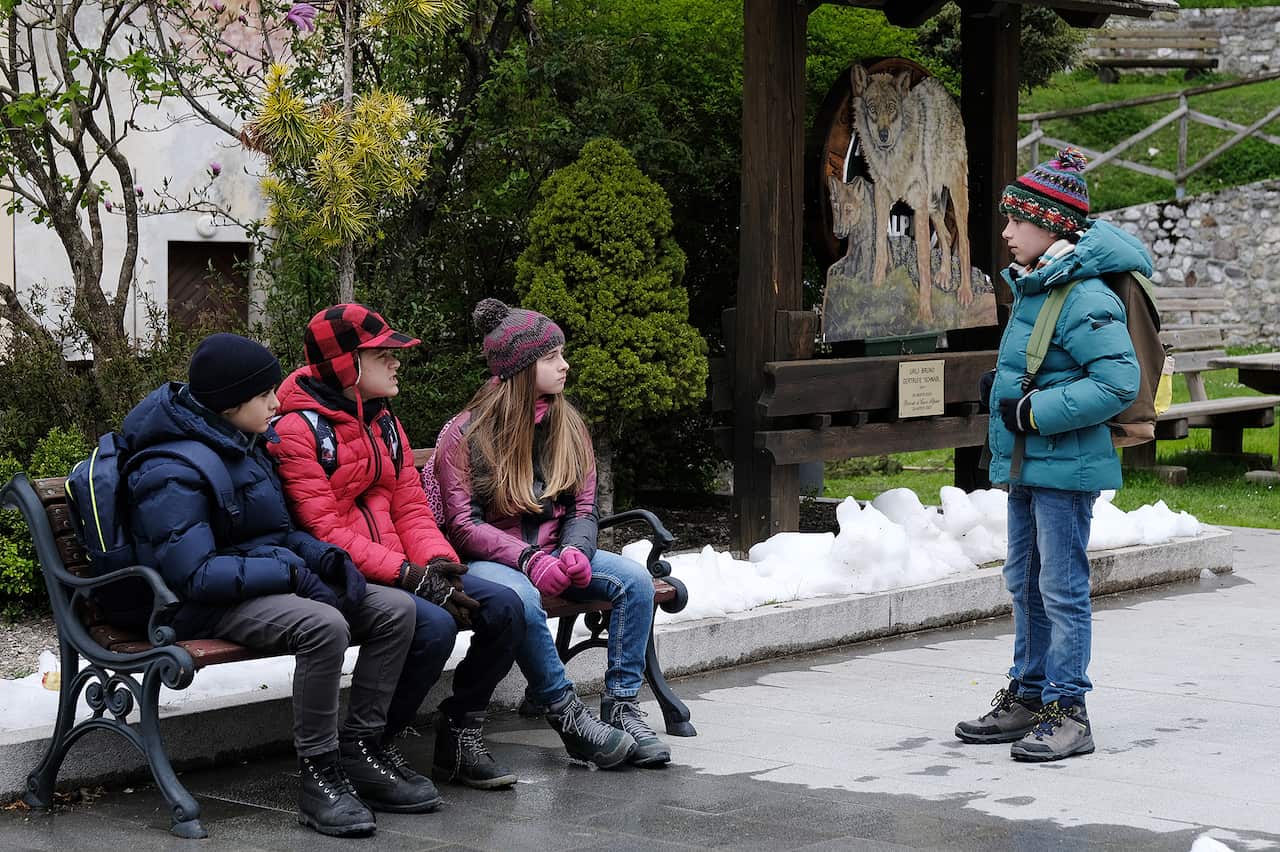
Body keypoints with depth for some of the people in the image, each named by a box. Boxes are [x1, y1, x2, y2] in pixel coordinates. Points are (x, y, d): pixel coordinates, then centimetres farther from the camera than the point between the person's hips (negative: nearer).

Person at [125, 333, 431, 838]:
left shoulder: (246, 445, 13)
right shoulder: (172, 472, -17)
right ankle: (318, 779, -24)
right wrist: (292, 574, -23)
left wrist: (325, 557, 0)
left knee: (395, 609, -7)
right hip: (209, 606, -9)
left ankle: (358, 755, -2)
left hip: (267, 583, 9)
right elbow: (194, 574, -23)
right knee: (323, 625, -35)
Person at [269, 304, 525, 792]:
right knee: (433, 626, -31)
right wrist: (407, 575, -23)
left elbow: (410, 508, 13)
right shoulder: (297, 430, -11)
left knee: (503, 606, -9)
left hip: (396, 567, 8)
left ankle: (459, 737, 4)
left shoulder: (383, 422, 17)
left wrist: (439, 565, -8)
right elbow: (324, 531, -18)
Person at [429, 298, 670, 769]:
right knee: (521, 598, -39)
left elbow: (582, 509, 8)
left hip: (550, 554, 6)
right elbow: (463, 524, -13)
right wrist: (526, 559, -27)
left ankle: (622, 707, -16)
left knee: (634, 579, -19)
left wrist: (575, 551, -17)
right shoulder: (465, 434, -7)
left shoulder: (567, 426, 9)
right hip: (486, 559, -5)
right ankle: (568, 717, -27)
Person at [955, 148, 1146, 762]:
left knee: (1062, 589, -5)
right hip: (1026, 462, 10)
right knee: (1025, 584, 16)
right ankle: (1028, 698, 26)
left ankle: (1067, 712, 2)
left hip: (1065, 466, -10)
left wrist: (1039, 410, -22)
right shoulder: (1030, 287, 12)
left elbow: (1120, 381, -25)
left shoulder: (1084, 298, -18)